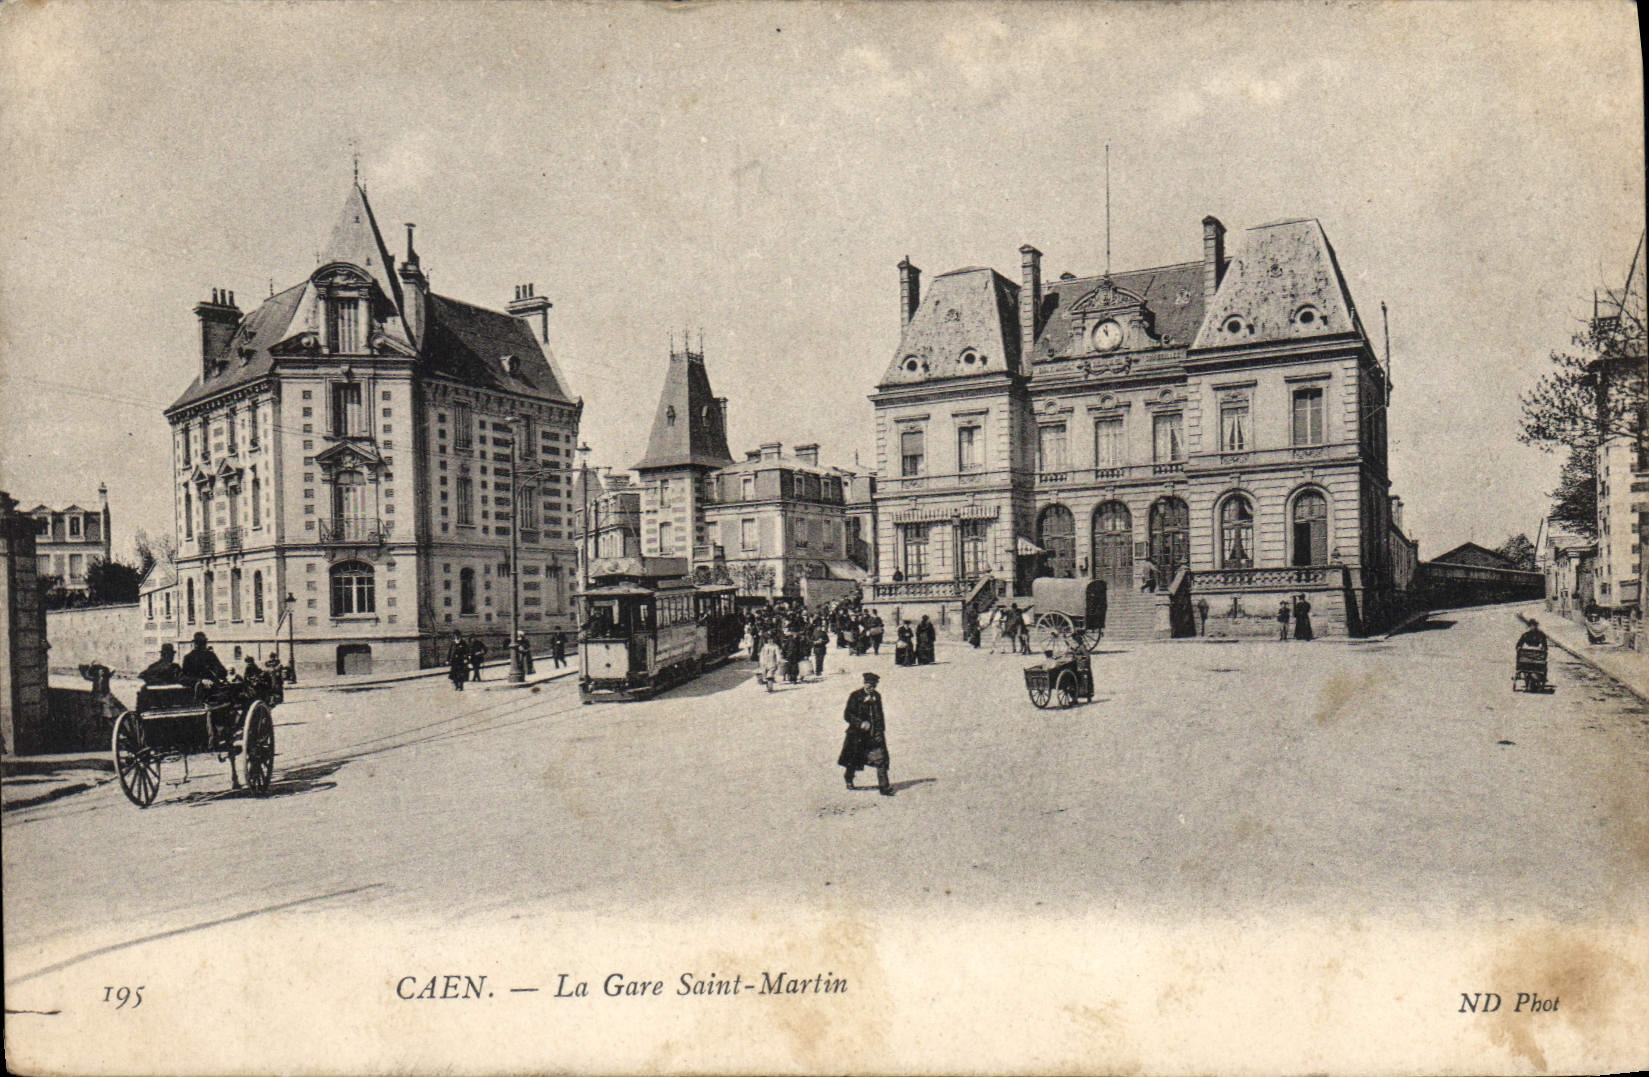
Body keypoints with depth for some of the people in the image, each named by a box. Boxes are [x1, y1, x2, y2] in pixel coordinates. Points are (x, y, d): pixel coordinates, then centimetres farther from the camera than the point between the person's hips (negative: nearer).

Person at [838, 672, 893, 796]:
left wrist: (882, 729, 10)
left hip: (875, 733, 3)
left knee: (881, 758, -9)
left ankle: (884, 786, -9)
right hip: (857, 734, -3)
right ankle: (849, 780, 37)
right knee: (853, 760, 10)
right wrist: (860, 723, -21)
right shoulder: (855, 696, -8)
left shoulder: (877, 696, 8)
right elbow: (847, 715, -9)